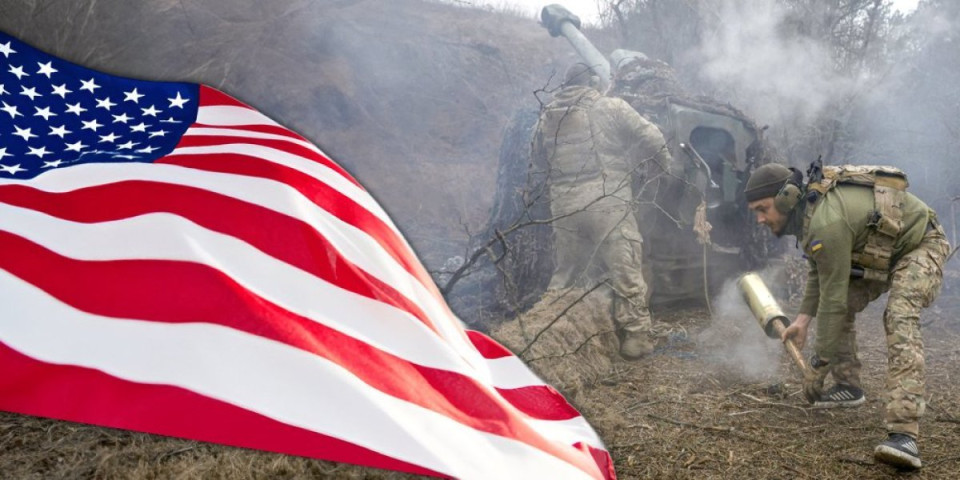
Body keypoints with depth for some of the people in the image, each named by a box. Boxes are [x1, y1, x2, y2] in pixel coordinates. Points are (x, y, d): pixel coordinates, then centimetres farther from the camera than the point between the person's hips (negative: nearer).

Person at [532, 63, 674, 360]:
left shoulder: (547, 116, 12)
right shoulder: (612, 108, 0)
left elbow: (539, 155, 18)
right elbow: (653, 142, -2)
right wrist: (648, 175, 13)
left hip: (563, 206, 5)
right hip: (609, 202, -5)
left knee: (565, 273, 16)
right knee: (625, 271, 2)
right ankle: (636, 337, 3)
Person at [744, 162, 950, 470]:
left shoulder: (827, 223, -35)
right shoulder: (808, 211, -4)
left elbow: (833, 299, -31)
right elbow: (819, 272, 9)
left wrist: (819, 364, -24)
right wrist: (802, 319, -1)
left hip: (920, 246, -10)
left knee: (899, 317, -31)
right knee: (844, 305, 10)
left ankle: (904, 434, -41)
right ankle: (848, 386, 25)